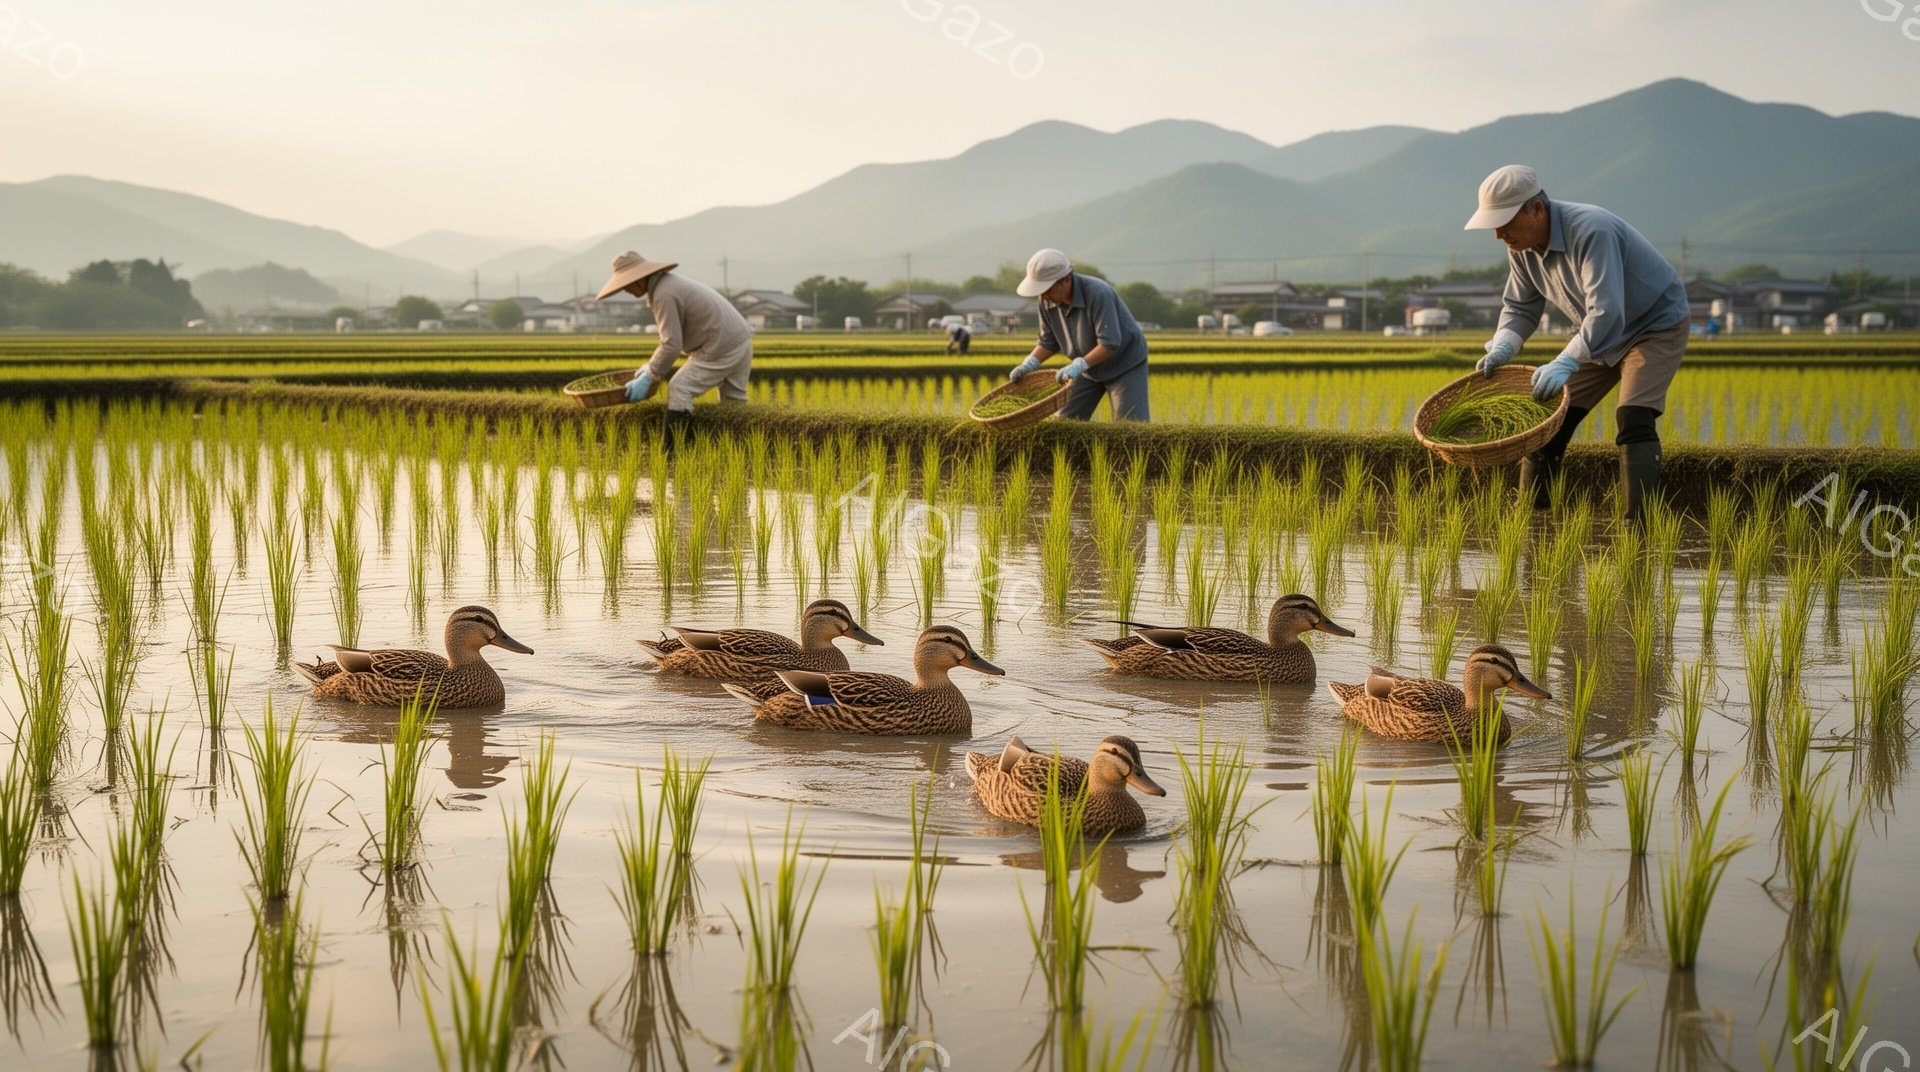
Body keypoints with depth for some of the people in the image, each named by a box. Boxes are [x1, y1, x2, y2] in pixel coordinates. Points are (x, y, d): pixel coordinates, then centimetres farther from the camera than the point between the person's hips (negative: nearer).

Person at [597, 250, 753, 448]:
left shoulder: (664, 294, -17)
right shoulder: (670, 283, 16)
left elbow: (672, 345, -19)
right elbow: (674, 337, 23)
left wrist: (648, 377, -12)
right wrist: (652, 366, 19)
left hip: (721, 349, -10)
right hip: (740, 340, 10)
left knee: (680, 390, -5)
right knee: (733, 401, 16)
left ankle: (671, 453, -6)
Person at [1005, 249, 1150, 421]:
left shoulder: (1098, 294, -33)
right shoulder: (1047, 301, -13)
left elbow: (1109, 344, -35)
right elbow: (1049, 342, 0)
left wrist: (1079, 365, -45)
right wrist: (1029, 364, -16)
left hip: (1125, 364, -6)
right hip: (1090, 367, 6)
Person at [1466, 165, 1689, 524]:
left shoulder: (1590, 232, -36)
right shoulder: (1522, 246, -10)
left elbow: (1606, 312, -44)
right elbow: (1520, 307, 3)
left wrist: (1566, 363, -55)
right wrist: (1502, 348, -17)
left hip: (1656, 324, -8)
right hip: (1597, 333, 8)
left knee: (1633, 418, -23)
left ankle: (1638, 523, -25)